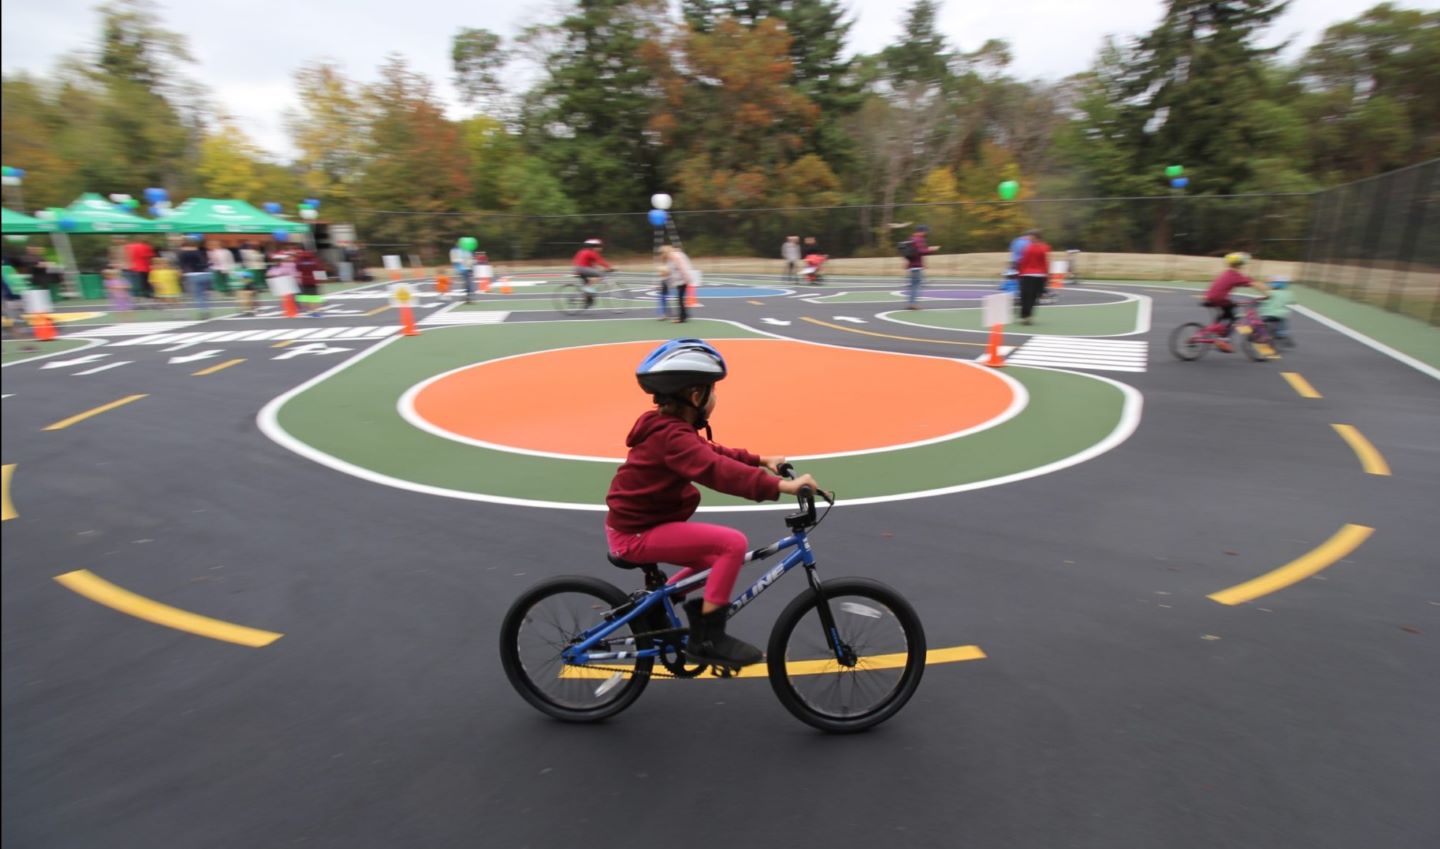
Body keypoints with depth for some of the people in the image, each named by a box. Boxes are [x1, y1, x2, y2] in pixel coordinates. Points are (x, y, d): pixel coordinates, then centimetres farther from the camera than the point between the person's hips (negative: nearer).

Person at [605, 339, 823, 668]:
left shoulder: (668, 428, 8)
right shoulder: (671, 435, -24)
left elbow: (714, 453, 19)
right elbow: (718, 470, -38)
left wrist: (761, 461, 14)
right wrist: (780, 486, -43)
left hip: (638, 522, 10)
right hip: (637, 533, -10)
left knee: (715, 561, 19)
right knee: (733, 543, -19)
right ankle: (707, 640, -9)